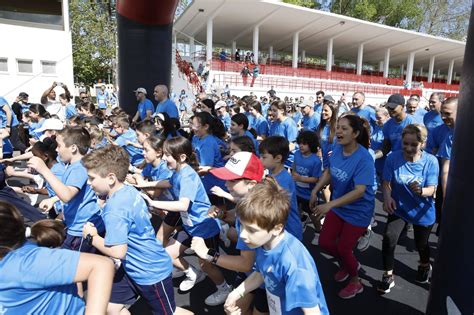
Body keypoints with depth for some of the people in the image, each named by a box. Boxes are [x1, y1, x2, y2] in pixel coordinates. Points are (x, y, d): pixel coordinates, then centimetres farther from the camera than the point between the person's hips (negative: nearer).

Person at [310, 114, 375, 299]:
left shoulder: (364, 158, -29)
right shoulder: (337, 148, -10)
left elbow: (359, 191, -35)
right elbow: (329, 171, 6)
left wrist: (329, 205, -41)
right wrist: (315, 191, -4)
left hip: (358, 211, -6)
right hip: (338, 206, 6)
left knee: (343, 249, 6)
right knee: (324, 243, 11)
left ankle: (355, 282, 39)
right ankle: (347, 263, 44)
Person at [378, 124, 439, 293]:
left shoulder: (431, 161, -18)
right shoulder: (393, 158, -18)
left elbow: (432, 190, -19)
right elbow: (387, 183, -11)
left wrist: (421, 191, -42)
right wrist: (387, 196, -32)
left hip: (423, 211, 1)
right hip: (399, 208, 0)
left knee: (421, 244, 19)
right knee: (388, 238, -21)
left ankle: (425, 265, 55)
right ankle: (388, 276, 0)